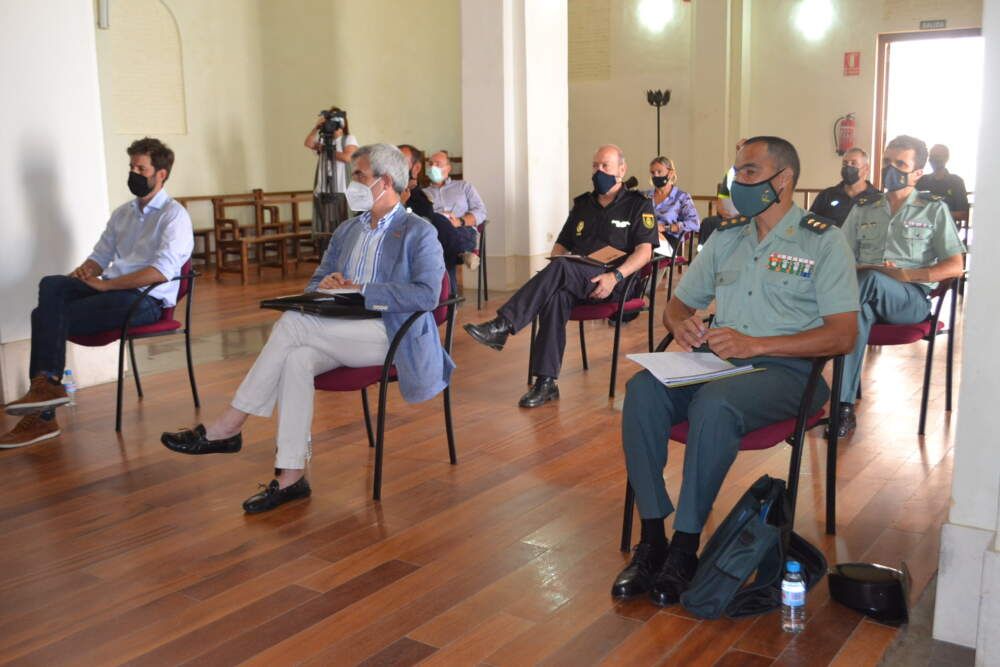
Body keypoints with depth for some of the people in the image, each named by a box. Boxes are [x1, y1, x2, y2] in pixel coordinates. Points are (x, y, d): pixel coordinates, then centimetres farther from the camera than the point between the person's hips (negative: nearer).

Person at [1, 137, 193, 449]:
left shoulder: (174, 216, -5)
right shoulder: (123, 213, 21)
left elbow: (161, 271, -18)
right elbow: (99, 256, 23)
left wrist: (104, 284, -18)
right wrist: (83, 272, -2)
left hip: (146, 300, -7)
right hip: (112, 290, 7)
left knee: (47, 316, -20)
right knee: (51, 285, -22)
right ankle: (45, 385, -27)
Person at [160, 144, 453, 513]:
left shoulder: (419, 232, 0)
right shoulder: (346, 231, 22)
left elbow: (427, 294, -15)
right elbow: (313, 285, 23)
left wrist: (364, 292, -18)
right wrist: (325, 285, -3)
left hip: (389, 334, -6)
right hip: (340, 335, 6)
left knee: (292, 323, -25)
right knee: (297, 358, -27)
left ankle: (228, 427, -17)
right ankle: (291, 477, -25)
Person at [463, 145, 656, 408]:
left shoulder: (639, 205, 9)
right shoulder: (582, 204, 25)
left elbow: (644, 251, -4)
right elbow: (561, 245, 24)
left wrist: (615, 276, -22)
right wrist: (550, 275, 1)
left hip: (616, 283, -4)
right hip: (575, 282, 4)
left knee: (561, 268, -33)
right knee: (556, 296, -32)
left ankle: (502, 327, -39)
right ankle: (546, 383, -33)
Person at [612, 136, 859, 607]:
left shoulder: (823, 241, 0)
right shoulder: (726, 237, 19)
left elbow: (842, 335, -9)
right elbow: (678, 302, 23)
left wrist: (754, 344, -18)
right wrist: (681, 323, -4)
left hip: (787, 369, -5)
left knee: (714, 403, -36)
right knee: (643, 389, -25)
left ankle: (685, 549, -23)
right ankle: (652, 538, -21)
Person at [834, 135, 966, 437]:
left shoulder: (934, 209, 13)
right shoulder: (863, 208, 22)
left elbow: (955, 267, 6)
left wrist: (906, 274, -11)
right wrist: (857, 271, -10)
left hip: (912, 298, -2)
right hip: (870, 295, 2)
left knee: (871, 281, -38)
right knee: (859, 312, -38)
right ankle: (845, 407, -41)